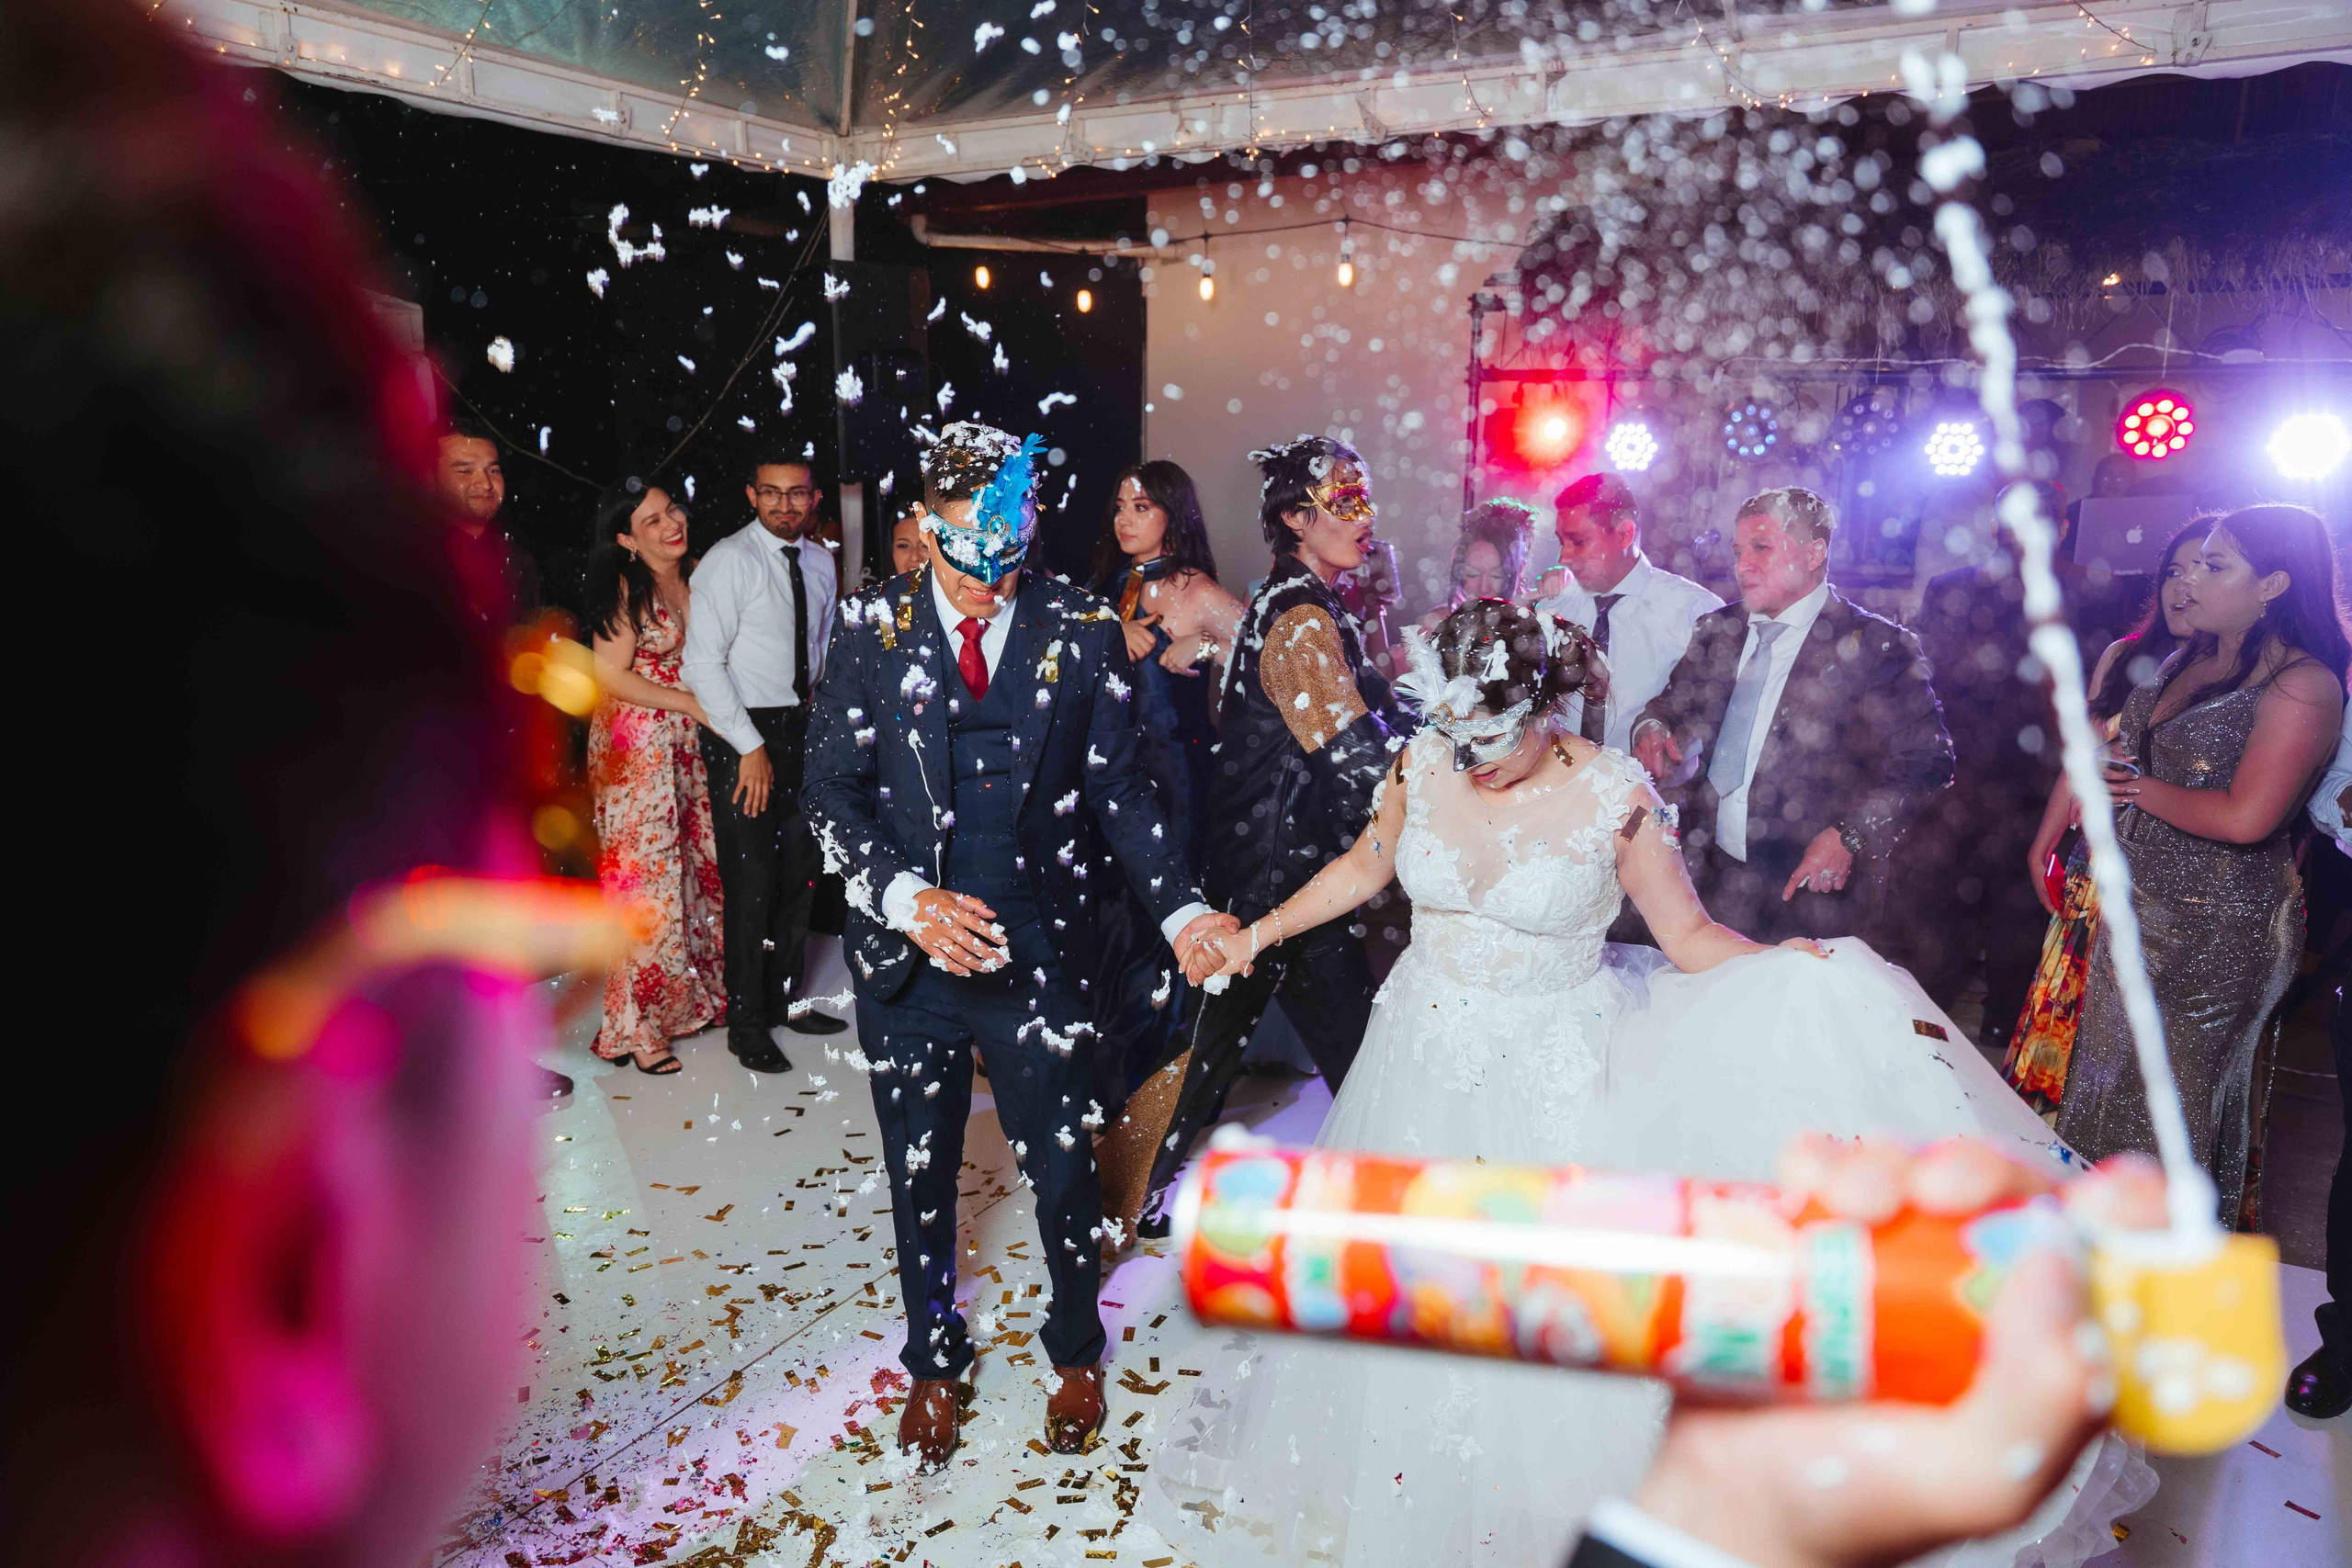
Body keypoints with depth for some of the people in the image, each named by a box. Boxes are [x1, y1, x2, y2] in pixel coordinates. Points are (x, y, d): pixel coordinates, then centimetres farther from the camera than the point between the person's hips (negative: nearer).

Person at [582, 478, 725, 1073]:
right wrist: (692, 704, -13)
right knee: (645, 877, -1)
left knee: (694, 863, 11)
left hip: (684, 743, 7)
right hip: (635, 748, -7)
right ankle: (637, 1025, 12)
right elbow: (611, 677, -16)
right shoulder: (625, 588, -14)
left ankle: (689, 993, 28)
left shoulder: (690, 578, 7)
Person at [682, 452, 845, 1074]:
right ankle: (746, 1023, 11)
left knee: (800, 870, 13)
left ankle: (785, 999, 30)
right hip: (741, 732, -6)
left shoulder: (820, 562, 9)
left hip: (802, 726, 7)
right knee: (751, 882, -4)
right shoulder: (728, 561, -11)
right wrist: (751, 748, -17)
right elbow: (702, 665, -15)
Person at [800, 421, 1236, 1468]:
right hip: (905, 951, 1)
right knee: (920, 1174, 17)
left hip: (1040, 952, 0)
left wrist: (1179, 909, -14)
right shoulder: (871, 627, -4)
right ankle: (934, 1361, 42)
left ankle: (1076, 1353, 40)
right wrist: (909, 901, -19)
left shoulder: (1082, 632, -4)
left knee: (1063, 1170, 12)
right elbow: (833, 793, -4)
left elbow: (1119, 789, -1)